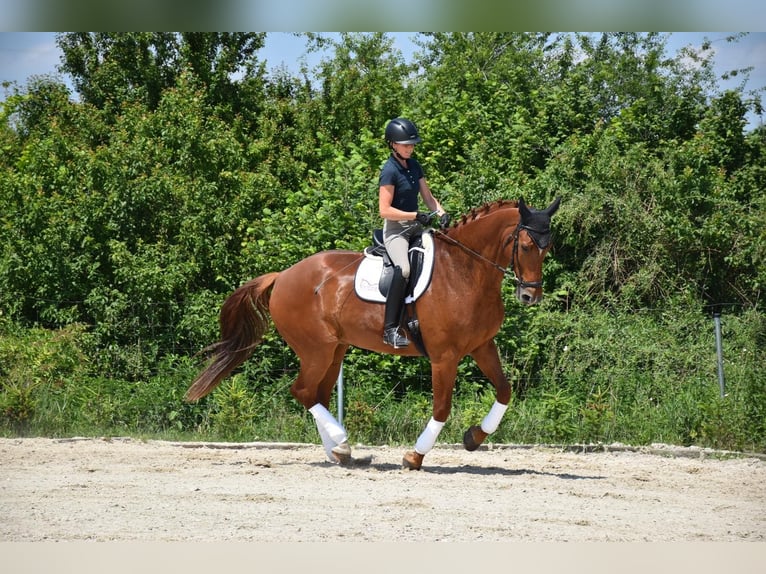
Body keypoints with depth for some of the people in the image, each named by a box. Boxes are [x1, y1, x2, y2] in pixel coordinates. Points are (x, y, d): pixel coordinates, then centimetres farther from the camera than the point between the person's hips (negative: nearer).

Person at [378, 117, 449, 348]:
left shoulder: (414, 166, 12)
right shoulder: (390, 171, -12)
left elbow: (428, 196, 13)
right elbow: (385, 210, -17)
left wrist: (441, 213, -6)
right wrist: (417, 215, -20)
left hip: (415, 227, 9)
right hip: (395, 230, -9)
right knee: (403, 269, -32)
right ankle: (390, 329, -33)